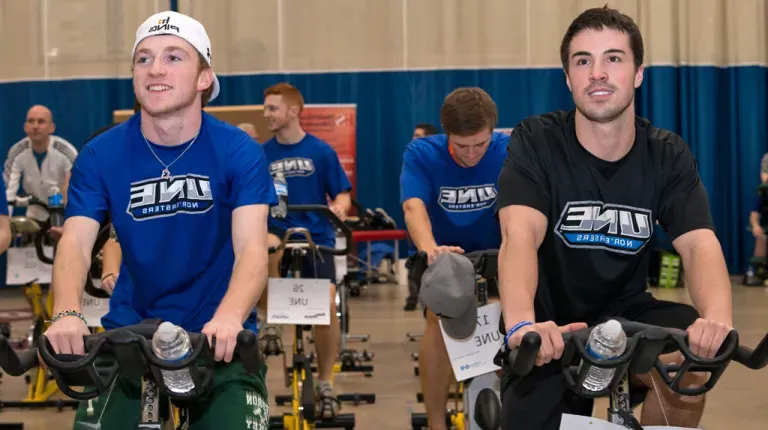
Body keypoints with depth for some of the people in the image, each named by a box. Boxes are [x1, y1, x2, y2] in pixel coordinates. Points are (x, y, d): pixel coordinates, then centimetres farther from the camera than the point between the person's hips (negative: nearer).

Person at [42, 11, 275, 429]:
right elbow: (74, 243, -13)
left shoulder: (238, 152, -9)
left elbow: (251, 249, -19)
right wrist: (66, 313, -35)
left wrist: (228, 318, -40)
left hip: (218, 339, -1)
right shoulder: (101, 155, -4)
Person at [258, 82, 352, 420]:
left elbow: (342, 194, 3)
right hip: (277, 235, 2)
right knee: (266, 247, -32)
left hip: (316, 237, -1)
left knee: (326, 305, -15)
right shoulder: (261, 154, 2)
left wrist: (340, 207, -19)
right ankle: (272, 318, -7)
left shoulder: (321, 151, -1)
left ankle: (325, 382, 4)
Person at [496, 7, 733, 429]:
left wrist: (717, 316, -44)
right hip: (551, 332, -1)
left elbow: (699, 243, -20)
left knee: (688, 364, -30)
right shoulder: (536, 142, -15)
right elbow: (520, 234, -31)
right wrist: (522, 325, -52)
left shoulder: (668, 155, -6)